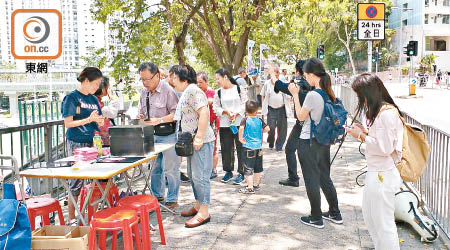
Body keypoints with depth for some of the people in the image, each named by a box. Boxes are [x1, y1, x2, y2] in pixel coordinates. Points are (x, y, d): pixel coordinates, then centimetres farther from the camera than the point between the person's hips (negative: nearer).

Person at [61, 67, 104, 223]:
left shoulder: (93, 99, 14)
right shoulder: (72, 97, -6)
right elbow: (68, 123, -10)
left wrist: (99, 122, -3)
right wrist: (89, 119, -19)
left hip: (91, 143, 6)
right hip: (76, 144, -6)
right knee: (76, 182, -3)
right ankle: (72, 219, 7)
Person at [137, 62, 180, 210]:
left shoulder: (168, 90, -13)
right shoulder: (144, 92, 10)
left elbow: (176, 113, -17)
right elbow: (142, 112, 21)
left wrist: (160, 120, -24)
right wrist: (141, 117, -1)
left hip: (168, 135, -7)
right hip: (152, 135, 7)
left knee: (170, 169, 0)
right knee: (155, 168, 15)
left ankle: (172, 200, 12)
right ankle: (157, 196, 30)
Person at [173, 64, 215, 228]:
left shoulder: (193, 91, -15)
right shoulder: (187, 92, 18)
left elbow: (204, 113, -25)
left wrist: (199, 138, -26)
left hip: (201, 142, -11)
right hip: (193, 141, 11)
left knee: (200, 176, -7)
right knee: (193, 175, 17)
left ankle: (204, 213, 0)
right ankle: (198, 206, 29)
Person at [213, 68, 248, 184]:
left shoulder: (239, 89, 0)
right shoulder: (218, 93, 9)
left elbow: (245, 104, -2)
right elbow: (215, 107, 8)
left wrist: (236, 114, -13)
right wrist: (226, 111, -9)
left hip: (239, 123, -3)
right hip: (224, 125, 3)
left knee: (241, 148, 0)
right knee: (226, 148, 7)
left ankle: (241, 173, 10)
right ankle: (228, 171, 22)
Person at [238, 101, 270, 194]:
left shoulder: (245, 120, -8)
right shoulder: (260, 120, 1)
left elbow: (241, 128, -26)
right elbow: (267, 129, -4)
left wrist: (240, 138, -15)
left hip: (248, 147, -4)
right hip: (258, 147, 4)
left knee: (248, 168, 2)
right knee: (258, 168, 16)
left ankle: (250, 188, 3)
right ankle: (256, 185, 27)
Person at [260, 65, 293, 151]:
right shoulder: (267, 83, 3)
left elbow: (287, 97, 6)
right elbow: (263, 96, 10)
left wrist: (289, 109, 2)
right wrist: (263, 107, 5)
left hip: (282, 109, 1)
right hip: (271, 109, -1)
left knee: (282, 128, -1)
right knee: (271, 127, -8)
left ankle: (279, 146, 15)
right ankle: (270, 143, 19)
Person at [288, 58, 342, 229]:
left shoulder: (312, 95, -22)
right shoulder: (329, 94, 2)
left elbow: (301, 117, -10)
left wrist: (295, 95, -5)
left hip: (308, 143, -8)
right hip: (324, 141, 8)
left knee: (312, 181, 6)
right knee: (325, 178, 20)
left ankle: (316, 218, 17)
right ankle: (335, 214, 31)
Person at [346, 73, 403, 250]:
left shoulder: (386, 113, -21)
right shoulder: (380, 111, 10)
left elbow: (384, 147, -23)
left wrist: (361, 136, -12)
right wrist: (365, 132, 5)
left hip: (382, 175, -11)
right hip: (375, 173, 11)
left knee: (383, 224, 3)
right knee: (369, 216, 24)